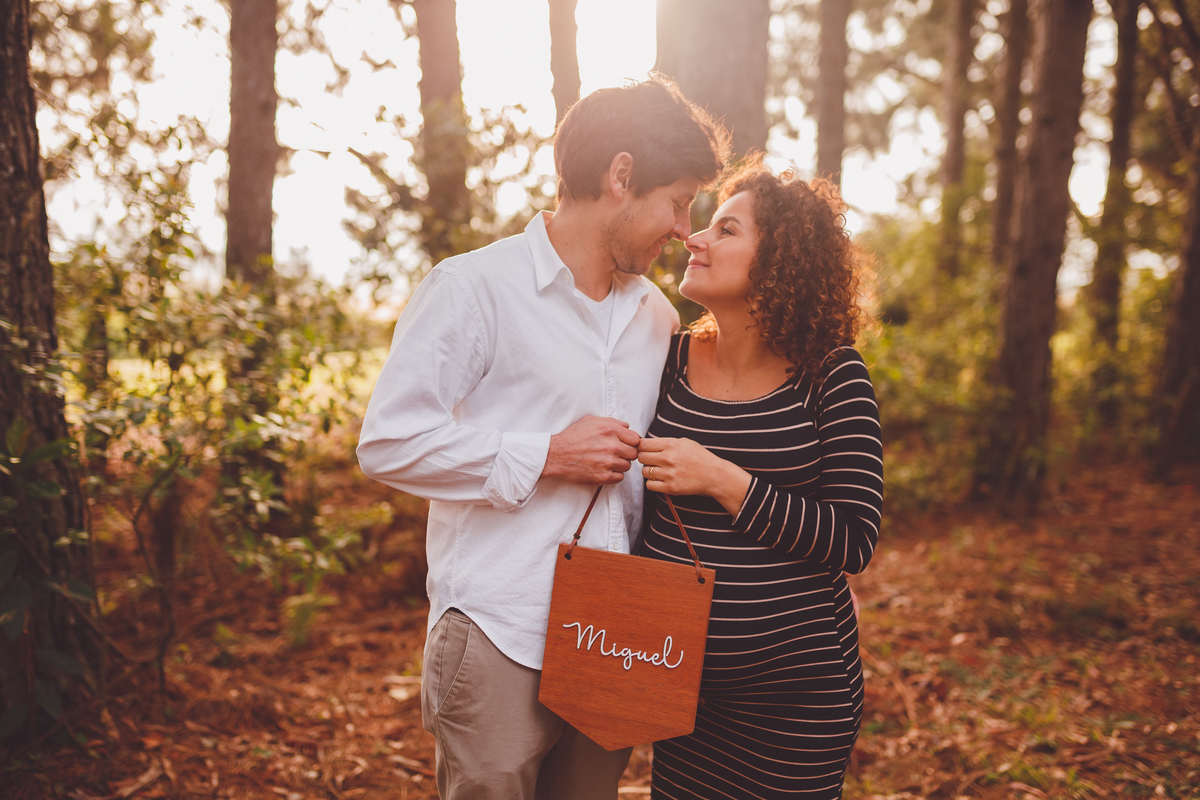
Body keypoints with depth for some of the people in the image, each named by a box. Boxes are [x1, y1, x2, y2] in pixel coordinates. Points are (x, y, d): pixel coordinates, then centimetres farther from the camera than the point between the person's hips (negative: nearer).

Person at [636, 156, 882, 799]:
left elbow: (854, 542, -16)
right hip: (678, 672, 3)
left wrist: (723, 480, -22)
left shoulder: (831, 375, -10)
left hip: (797, 682, -3)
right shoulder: (670, 359, 0)